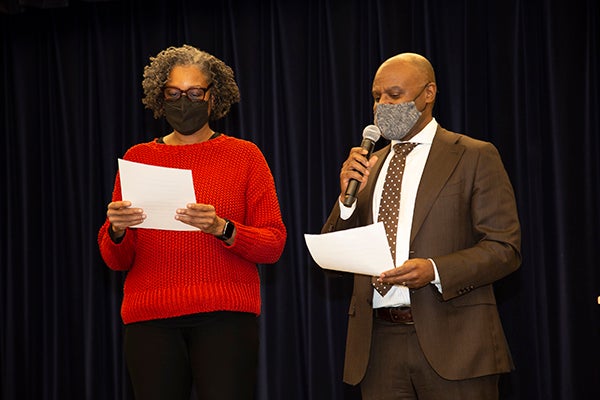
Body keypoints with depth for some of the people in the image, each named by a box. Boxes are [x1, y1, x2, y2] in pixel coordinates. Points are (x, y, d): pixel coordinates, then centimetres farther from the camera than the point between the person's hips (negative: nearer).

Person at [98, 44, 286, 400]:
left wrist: (221, 228, -16)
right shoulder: (138, 158, 14)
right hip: (150, 319, 2)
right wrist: (117, 230, -9)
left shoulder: (244, 155, 8)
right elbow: (116, 261, 13)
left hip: (226, 317, -2)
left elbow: (274, 244, 1)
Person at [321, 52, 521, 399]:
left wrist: (435, 270, -19)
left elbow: (505, 249, -4)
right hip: (380, 342, 4)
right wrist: (347, 196, -2)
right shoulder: (369, 166, 17)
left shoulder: (475, 157, 3)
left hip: (451, 343, -4)